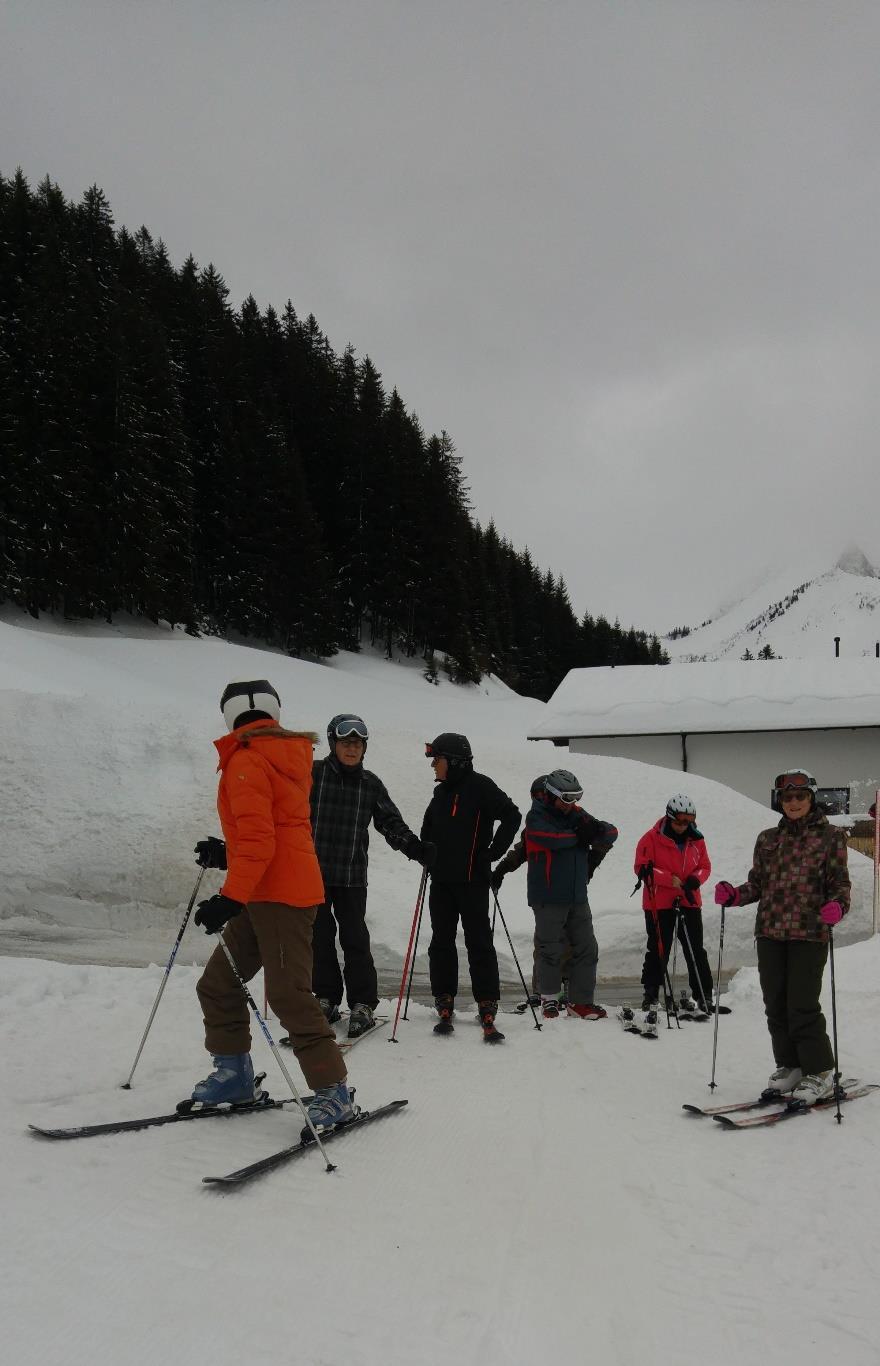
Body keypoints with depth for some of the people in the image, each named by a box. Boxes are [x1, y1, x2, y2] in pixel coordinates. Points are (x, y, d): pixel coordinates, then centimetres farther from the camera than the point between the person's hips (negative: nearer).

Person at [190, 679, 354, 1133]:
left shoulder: (246, 760, -12)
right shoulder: (285, 756, 16)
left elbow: (258, 838, -22)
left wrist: (231, 898, -24)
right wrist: (227, 854, 27)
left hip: (278, 893, -10)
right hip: (269, 892, 10)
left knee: (289, 994, -8)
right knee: (217, 984, 14)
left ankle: (333, 1092, -2)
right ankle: (235, 1075, 23)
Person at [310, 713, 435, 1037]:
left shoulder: (371, 784, 7)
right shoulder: (313, 774, -1)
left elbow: (392, 824, 7)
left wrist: (416, 848, -8)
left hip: (352, 876, 1)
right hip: (313, 872, -1)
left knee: (355, 938, -1)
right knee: (320, 937, 8)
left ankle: (362, 1005, 8)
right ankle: (326, 998, 23)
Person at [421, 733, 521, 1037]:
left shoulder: (479, 786, -9)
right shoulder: (441, 793, 13)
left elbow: (511, 816, -13)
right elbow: (428, 829, 28)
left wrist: (492, 853, -13)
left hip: (472, 879, -7)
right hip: (441, 880, 7)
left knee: (478, 942, -3)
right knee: (441, 941, 8)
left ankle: (487, 1006, 1)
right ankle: (444, 1003, 16)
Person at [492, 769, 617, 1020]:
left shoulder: (578, 815, 10)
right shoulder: (536, 817, -6)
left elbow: (610, 832, 10)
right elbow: (552, 839, -23)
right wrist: (580, 836, -9)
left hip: (577, 897, 6)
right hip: (548, 898, -6)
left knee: (586, 948, 5)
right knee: (550, 950, -1)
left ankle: (581, 1001, 14)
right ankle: (549, 1000, 15)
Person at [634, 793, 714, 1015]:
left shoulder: (696, 840, 6)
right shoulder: (652, 838, -7)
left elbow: (705, 866, 12)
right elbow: (642, 867, -11)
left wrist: (695, 879, -10)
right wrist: (669, 879, -20)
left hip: (689, 902, 3)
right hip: (659, 903, -3)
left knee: (696, 951, 6)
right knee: (658, 950, 6)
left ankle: (703, 995, 15)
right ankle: (651, 994, 18)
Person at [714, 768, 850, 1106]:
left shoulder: (830, 836, 3)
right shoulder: (767, 839, 12)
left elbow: (840, 882, 0)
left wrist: (837, 906, -20)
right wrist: (733, 895, -4)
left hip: (809, 932, -4)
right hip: (770, 932, 4)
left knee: (802, 1005, -6)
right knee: (776, 1004, 8)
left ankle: (819, 1073, 10)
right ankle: (790, 1066, 23)